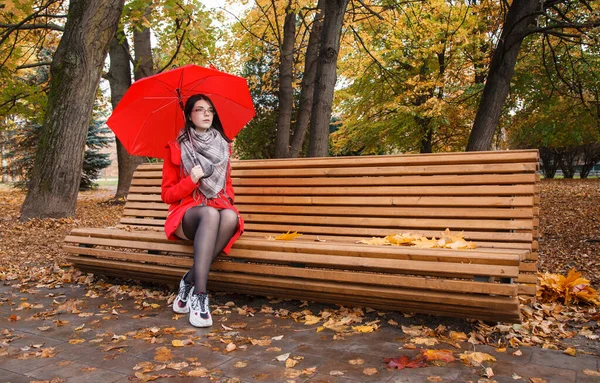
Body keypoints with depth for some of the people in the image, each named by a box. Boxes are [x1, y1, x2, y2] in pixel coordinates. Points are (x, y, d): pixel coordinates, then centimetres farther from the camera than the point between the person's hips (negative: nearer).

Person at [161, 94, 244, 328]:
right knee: (210, 213, -39)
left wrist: (227, 198, 1)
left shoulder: (223, 146, 12)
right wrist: (192, 180, -15)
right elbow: (167, 194, 3)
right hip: (187, 214, -3)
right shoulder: (176, 148, 2)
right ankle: (199, 294, -40)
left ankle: (189, 283, -26)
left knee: (231, 216, -36)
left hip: (219, 208, 3)